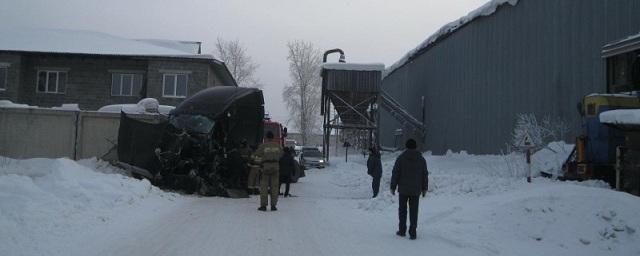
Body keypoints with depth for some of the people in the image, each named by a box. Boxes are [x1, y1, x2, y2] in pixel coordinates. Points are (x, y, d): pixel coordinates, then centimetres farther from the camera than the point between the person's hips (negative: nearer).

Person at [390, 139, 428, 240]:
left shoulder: (401, 158, -6)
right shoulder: (421, 159, 3)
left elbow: (395, 173, -6)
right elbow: (425, 175, 8)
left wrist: (393, 187, 2)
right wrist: (424, 189, 16)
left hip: (403, 189, -2)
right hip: (416, 190, 2)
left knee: (402, 210, 11)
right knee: (414, 211, 5)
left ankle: (402, 230, 17)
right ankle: (412, 233, 3)